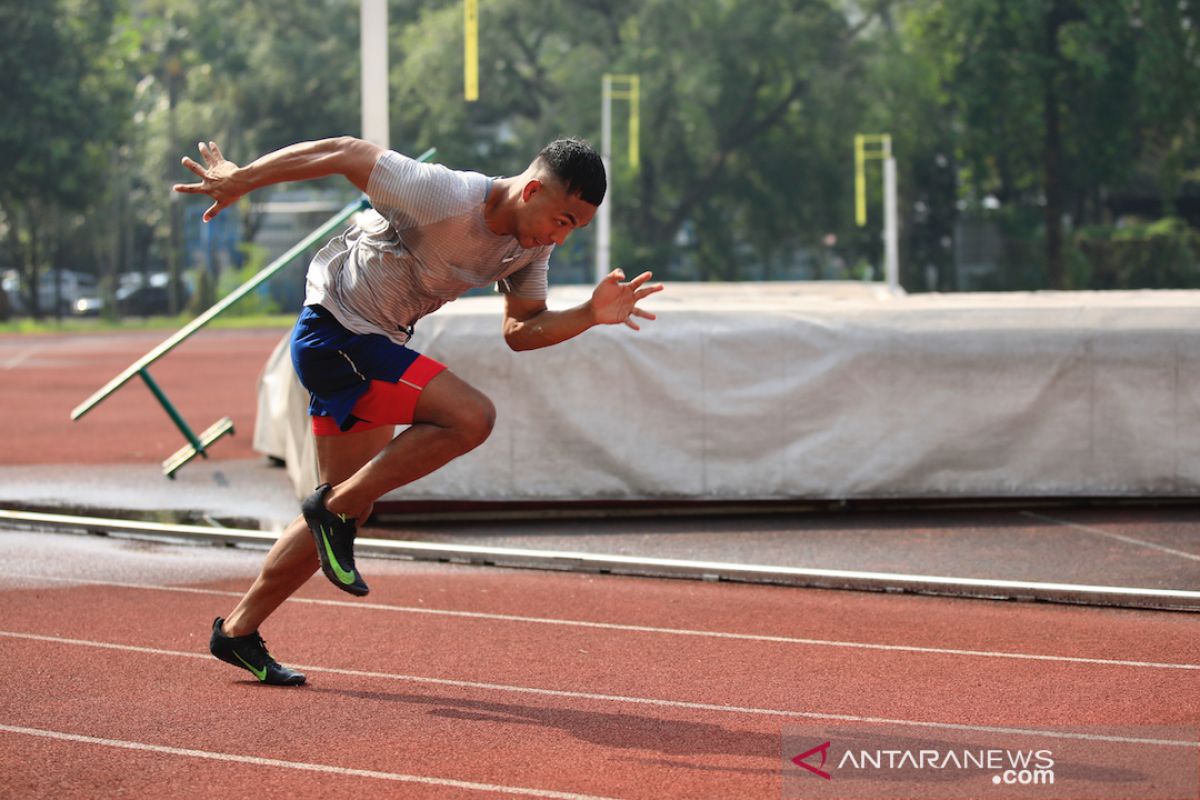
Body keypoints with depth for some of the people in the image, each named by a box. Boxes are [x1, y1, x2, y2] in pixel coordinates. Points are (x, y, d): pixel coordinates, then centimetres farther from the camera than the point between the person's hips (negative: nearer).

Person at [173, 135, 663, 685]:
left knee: (347, 511, 13)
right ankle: (335, 507, -10)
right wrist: (237, 180, -14)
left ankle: (238, 630, 24)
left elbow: (521, 331, 7)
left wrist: (592, 315, -11)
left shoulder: (532, 242, -2)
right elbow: (345, 153, -21)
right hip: (334, 335, -9)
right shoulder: (445, 198, -27)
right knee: (470, 417, -23)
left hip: (377, 345, 9)